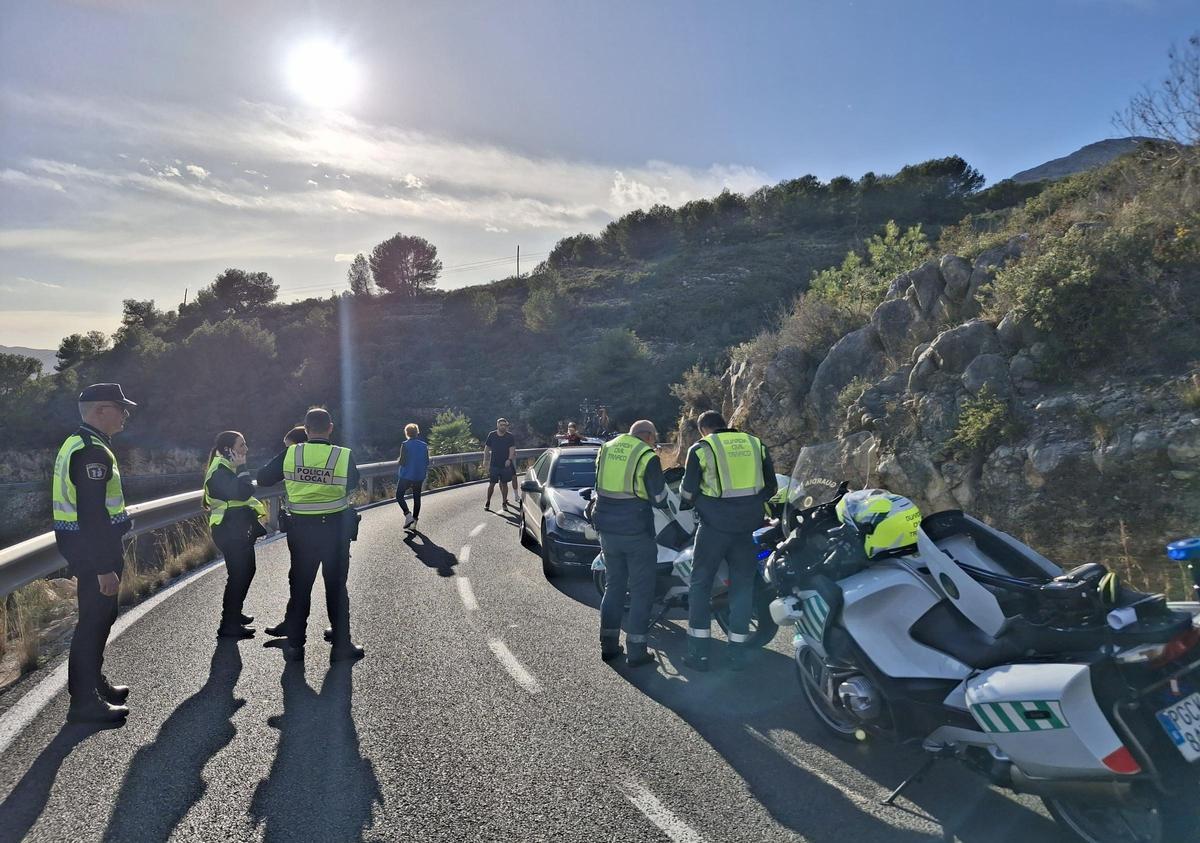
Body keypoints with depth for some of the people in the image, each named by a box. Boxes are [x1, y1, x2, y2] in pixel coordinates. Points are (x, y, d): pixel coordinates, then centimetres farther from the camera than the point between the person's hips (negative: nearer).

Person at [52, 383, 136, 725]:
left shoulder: (79, 443, 13)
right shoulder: (92, 452, -21)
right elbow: (92, 514, -26)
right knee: (94, 621, -2)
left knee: (99, 617, 20)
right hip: (93, 549, -11)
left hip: (82, 544, 11)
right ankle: (85, 702, 7)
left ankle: (94, 683, 33)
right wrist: (104, 567, -25)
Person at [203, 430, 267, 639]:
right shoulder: (220, 471, -18)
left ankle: (234, 614, 31)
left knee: (246, 571, 18)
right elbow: (243, 493, -30)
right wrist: (242, 468, -21)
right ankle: (228, 625, 0)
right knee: (238, 575, -7)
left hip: (238, 529, 11)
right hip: (230, 531, -11)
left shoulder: (228, 468, 15)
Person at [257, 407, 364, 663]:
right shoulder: (344, 456, -12)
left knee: (299, 586, 14)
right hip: (336, 527, -1)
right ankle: (341, 644, 15)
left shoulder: (289, 454, -8)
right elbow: (353, 484, 5)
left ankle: (294, 644, 20)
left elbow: (263, 478, 2)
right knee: (336, 587, 10)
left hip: (301, 528, 1)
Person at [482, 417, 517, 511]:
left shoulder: (510, 436, 0)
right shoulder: (491, 435, 2)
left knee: (504, 484, 6)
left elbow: (512, 449, -4)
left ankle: (504, 503, 16)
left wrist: (509, 459, -18)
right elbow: (486, 448, 9)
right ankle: (488, 502, 12)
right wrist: (485, 459, 4)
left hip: (506, 464, 0)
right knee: (491, 484, 1)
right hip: (494, 464, 0)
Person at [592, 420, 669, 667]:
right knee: (641, 591, 5)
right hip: (637, 532, -6)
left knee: (613, 586, 17)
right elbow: (659, 498, -8)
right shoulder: (647, 457, -11)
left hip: (607, 530, 6)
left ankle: (608, 645, 20)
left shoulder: (605, 449, 7)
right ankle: (636, 650, 6)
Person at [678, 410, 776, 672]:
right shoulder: (756, 444, 9)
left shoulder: (701, 449, -2)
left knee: (701, 584, 8)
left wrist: (684, 504, 22)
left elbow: (688, 491, 0)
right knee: (742, 587, 13)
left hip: (714, 525, -3)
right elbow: (770, 486, 11)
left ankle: (699, 653, 8)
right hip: (747, 527, 3)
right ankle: (737, 654, 18)